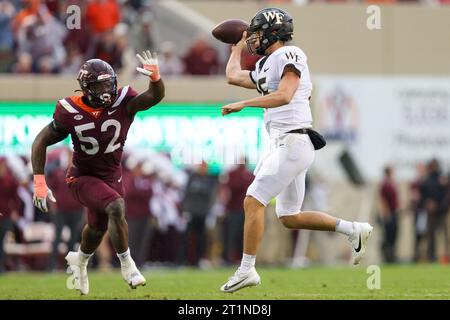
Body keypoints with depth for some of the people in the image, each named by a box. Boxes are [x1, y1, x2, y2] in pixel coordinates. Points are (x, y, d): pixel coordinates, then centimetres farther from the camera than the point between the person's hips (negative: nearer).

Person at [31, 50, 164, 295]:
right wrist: (39, 182, -19)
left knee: (99, 227, 22)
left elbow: (156, 96, -35)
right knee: (116, 207, -29)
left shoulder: (122, 102, -19)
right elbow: (41, 142, -13)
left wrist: (155, 77, -57)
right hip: (83, 177, -4)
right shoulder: (70, 112, -23)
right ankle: (127, 265, -13)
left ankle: (79, 261, 55)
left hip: (111, 175, 4)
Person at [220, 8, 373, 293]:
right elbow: (233, 76, 31)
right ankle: (355, 230, 14)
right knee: (290, 218, 11)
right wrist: (239, 46, 39)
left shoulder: (288, 55, -9)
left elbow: (284, 96, -23)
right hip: (285, 145, 10)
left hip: (293, 143, -10)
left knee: (253, 201, -11)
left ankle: (247, 269, -9)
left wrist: (243, 104, -25)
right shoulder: (265, 67, 19)